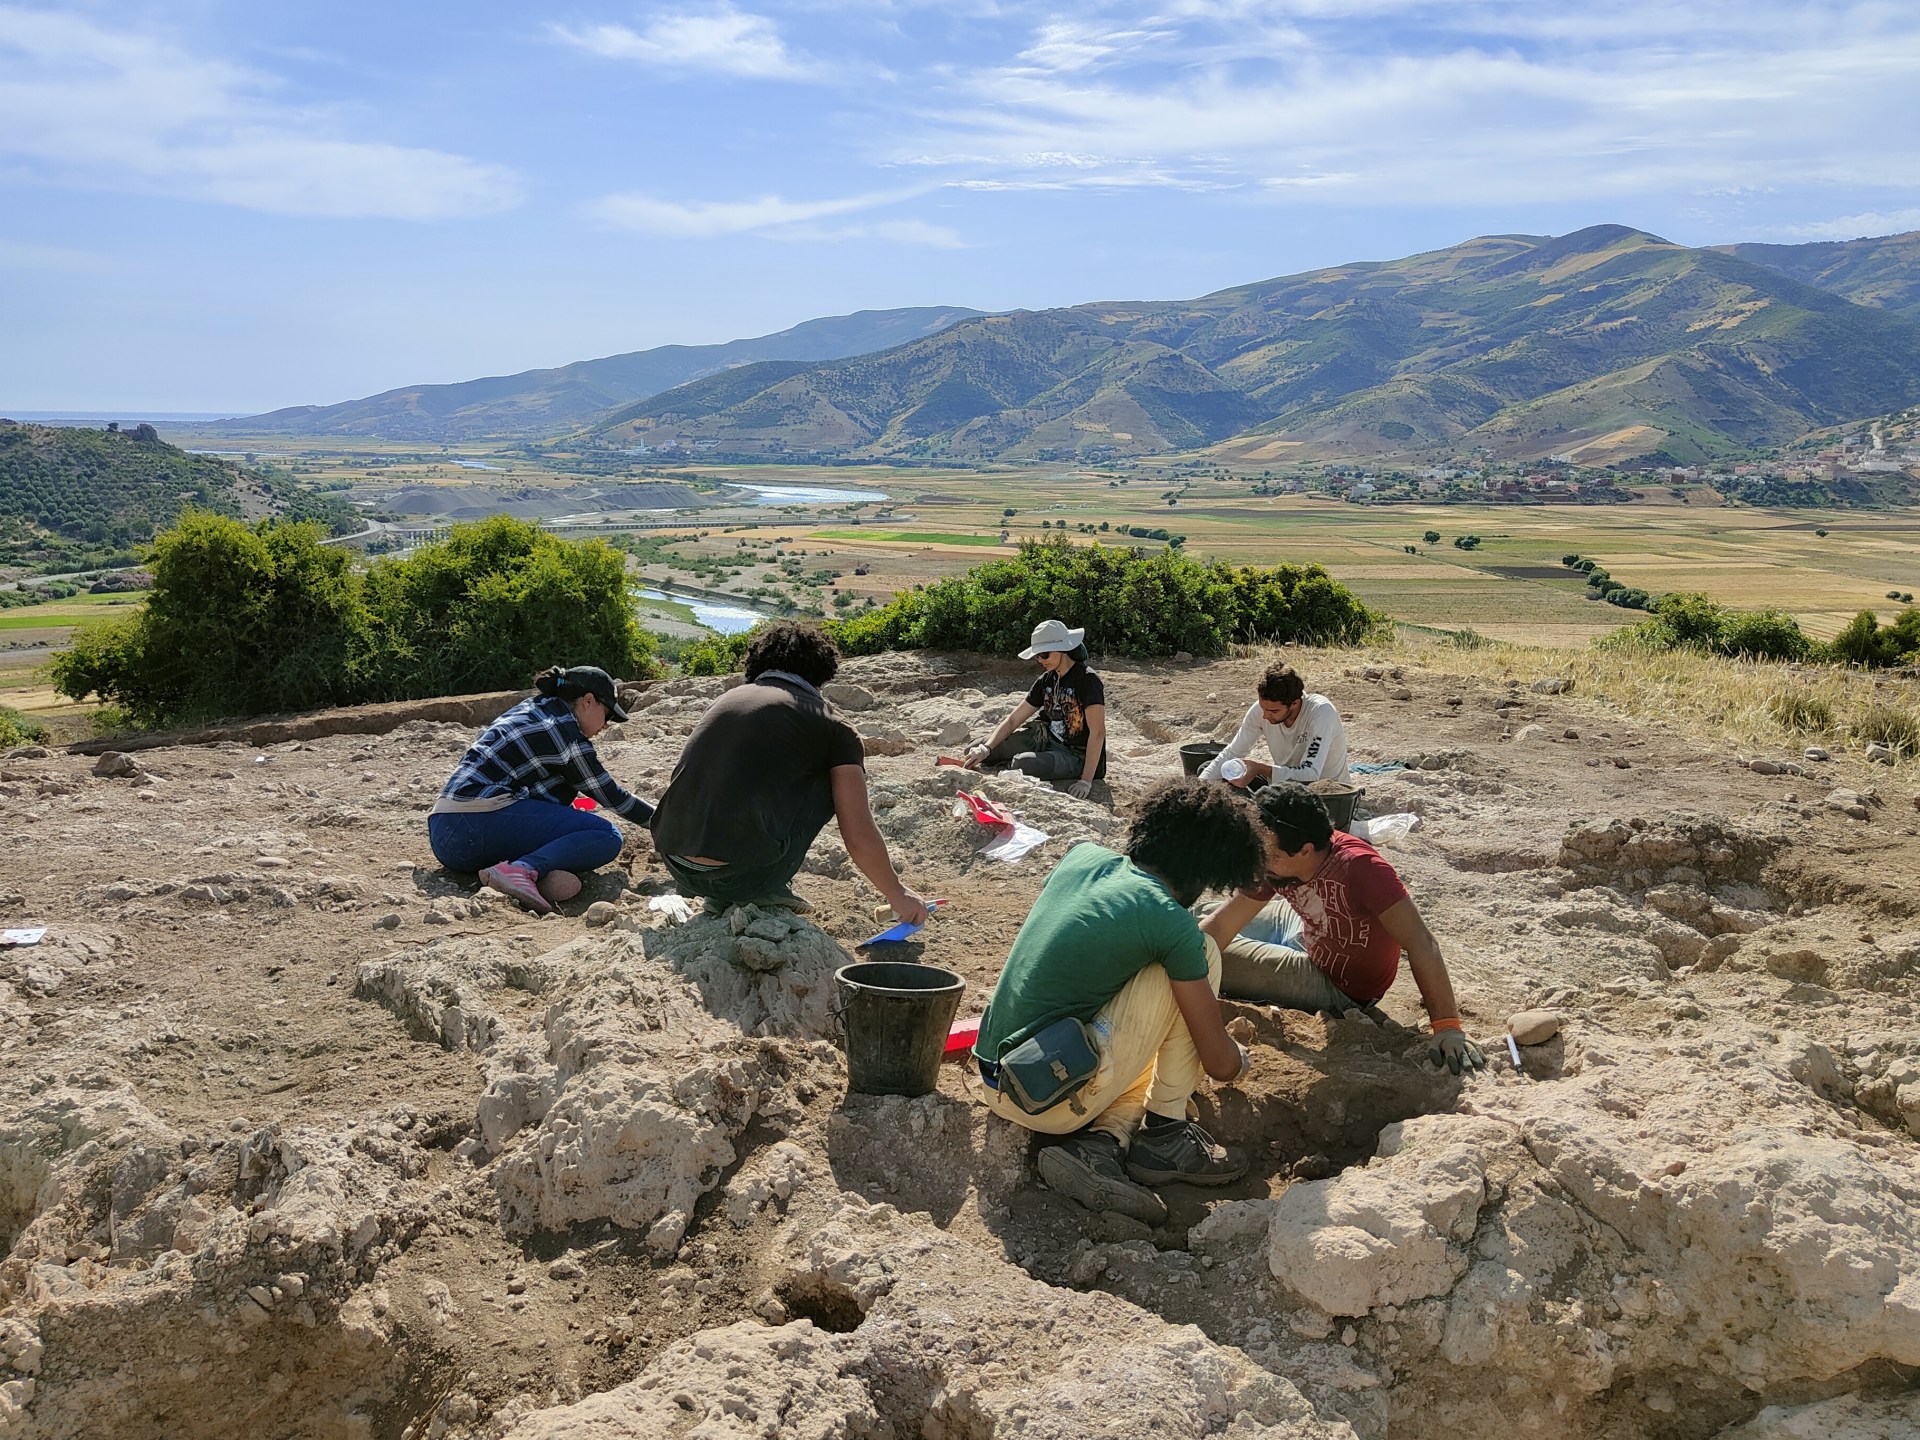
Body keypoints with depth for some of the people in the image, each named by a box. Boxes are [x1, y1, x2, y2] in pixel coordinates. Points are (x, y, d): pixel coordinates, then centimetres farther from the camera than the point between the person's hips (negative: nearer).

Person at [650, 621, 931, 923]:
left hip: (677, 868, 6)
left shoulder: (728, 698, 21)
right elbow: (860, 838, 1)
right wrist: (897, 894, 20)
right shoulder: (833, 728, 5)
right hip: (743, 877, -6)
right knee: (833, 780, 14)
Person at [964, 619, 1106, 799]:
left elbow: (1098, 732, -22)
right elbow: (1013, 720, 5)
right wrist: (986, 748, -11)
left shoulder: (1088, 681, -16)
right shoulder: (1046, 681, 6)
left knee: (1023, 764, -34)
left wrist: (1086, 780, -29)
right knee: (974, 751, -4)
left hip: (1075, 756, -6)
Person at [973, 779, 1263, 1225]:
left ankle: (1101, 1142, 4)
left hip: (995, 1087, 8)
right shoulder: (1171, 922, -11)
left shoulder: (1082, 857, 6)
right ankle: (1165, 1131, 6)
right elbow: (1220, 1064, -3)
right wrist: (1239, 1057, 21)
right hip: (1057, 1100, -7)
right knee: (1202, 952, 1)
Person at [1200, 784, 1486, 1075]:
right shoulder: (1273, 863, -19)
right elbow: (1219, 927, -16)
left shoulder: (1359, 867, -39)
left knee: (1217, 960, -11)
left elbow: (1420, 943, -40)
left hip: (1340, 987, -6)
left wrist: (1448, 1027, -43)